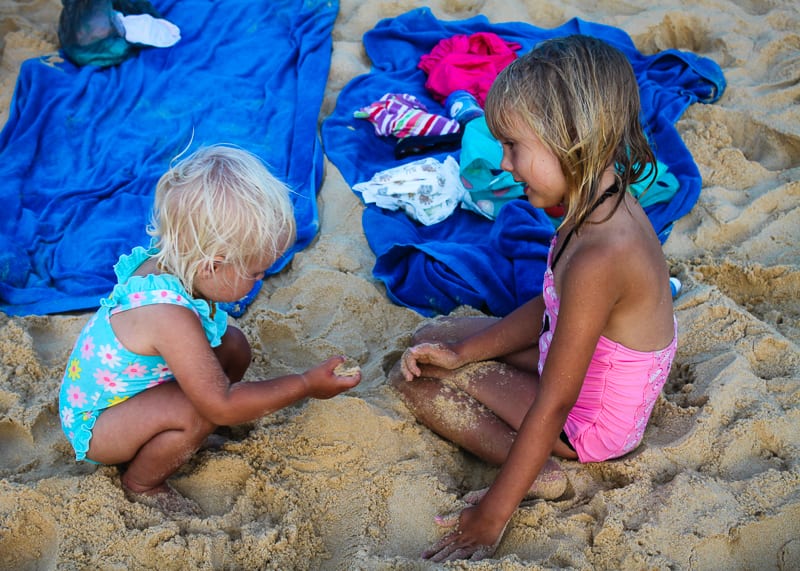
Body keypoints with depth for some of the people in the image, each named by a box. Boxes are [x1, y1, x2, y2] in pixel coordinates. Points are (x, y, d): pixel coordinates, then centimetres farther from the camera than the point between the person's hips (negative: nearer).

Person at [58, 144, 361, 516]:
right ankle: (141, 485, -4)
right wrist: (306, 384, -26)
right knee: (198, 413, -34)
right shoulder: (170, 316, -39)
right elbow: (221, 406, -32)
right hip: (92, 425, -9)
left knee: (233, 345, -1)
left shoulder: (163, 262, -14)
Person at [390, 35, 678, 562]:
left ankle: (538, 474, -10)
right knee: (434, 338, 15)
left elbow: (552, 405, -32)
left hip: (591, 424, -9)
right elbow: (549, 307, 6)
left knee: (415, 380, -6)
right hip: (590, 371, 9)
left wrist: (491, 519, -23)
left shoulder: (597, 259, -38)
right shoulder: (607, 200, -9)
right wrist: (463, 352, 1)